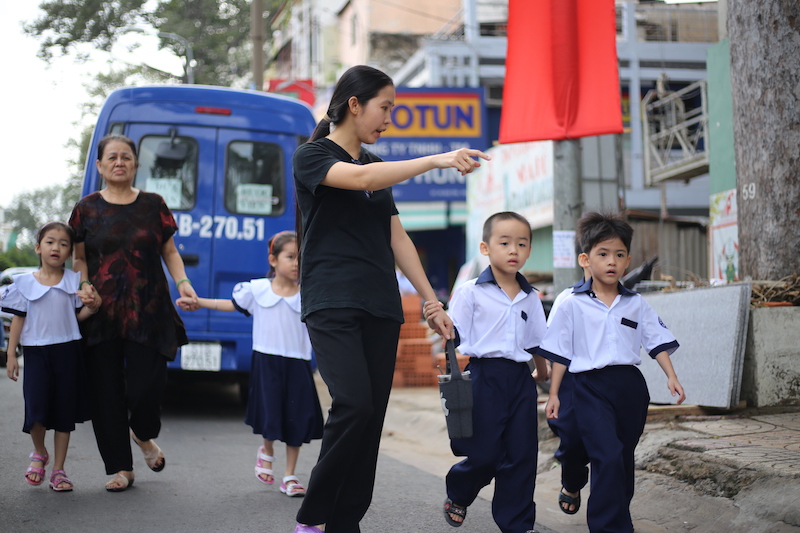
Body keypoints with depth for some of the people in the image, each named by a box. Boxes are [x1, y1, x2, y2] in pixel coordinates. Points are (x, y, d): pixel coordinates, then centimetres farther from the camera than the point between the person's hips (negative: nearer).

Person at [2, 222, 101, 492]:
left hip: (67, 350, 1)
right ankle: (39, 453, 21)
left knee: (64, 412, 4)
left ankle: (58, 469, 14)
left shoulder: (74, 281, 4)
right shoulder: (25, 282, 3)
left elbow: (77, 315, 6)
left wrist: (92, 307, -16)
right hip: (36, 351, -1)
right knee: (36, 406, -9)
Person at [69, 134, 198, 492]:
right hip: (101, 314, 1)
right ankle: (121, 468, 13)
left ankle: (143, 435, 27)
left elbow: (170, 252, 10)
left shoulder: (153, 205, 7)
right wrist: (85, 285, -9)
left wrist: (182, 282, -6)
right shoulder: (86, 209, 7)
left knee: (146, 386, -8)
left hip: (148, 312, -1)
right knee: (106, 392, 1)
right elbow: (79, 258, 10)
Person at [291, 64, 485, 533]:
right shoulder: (312, 156, -1)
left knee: (372, 418, 0)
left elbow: (397, 238, 21)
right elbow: (360, 179, -21)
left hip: (381, 309, 7)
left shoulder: (377, 165, 20)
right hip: (332, 303, -7)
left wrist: (431, 301, 16)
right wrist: (437, 160, -25)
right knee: (354, 404, -22)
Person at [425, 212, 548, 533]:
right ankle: (457, 495, 26)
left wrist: (545, 379, 23)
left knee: (521, 455, 4)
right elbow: (455, 337, -6)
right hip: (485, 376, -4)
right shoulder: (470, 292, -3)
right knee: (485, 454, -4)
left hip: (520, 379, 4)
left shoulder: (530, 298, 11)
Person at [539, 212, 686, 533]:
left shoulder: (636, 304, 8)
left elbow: (657, 341, 10)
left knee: (623, 459, 13)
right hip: (591, 387, -4)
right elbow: (560, 352, 2)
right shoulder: (573, 305, 0)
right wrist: (553, 393, 1)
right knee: (608, 458, -17)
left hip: (630, 386, 4)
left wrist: (671, 376, -3)